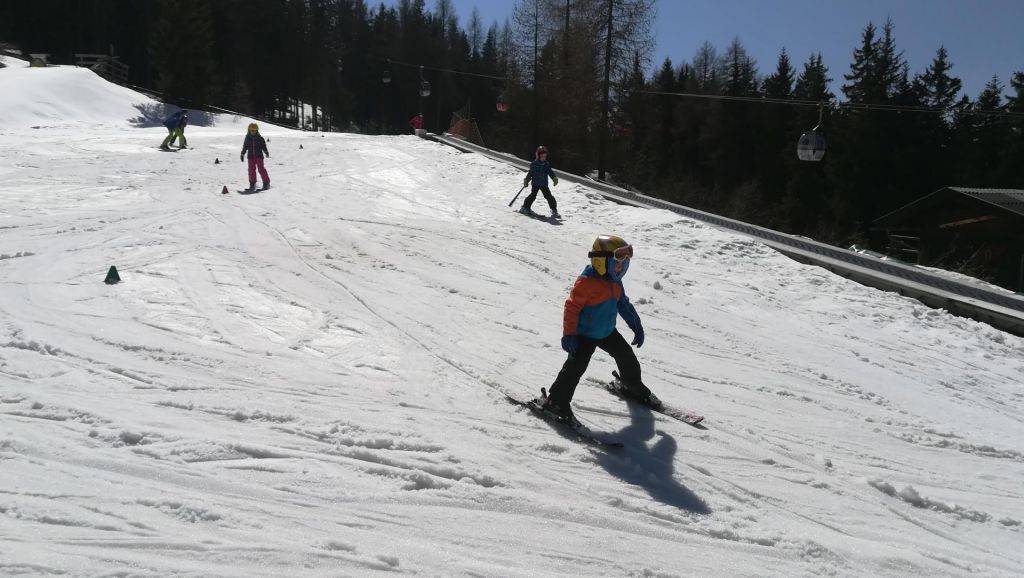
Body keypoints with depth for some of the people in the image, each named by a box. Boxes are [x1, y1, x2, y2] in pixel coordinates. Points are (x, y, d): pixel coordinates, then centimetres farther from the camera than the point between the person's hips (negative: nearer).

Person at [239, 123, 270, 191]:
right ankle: (252, 184, 8)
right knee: (251, 170, 2)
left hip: (259, 156, -3)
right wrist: (242, 154, 14)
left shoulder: (260, 138, -2)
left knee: (261, 169, -7)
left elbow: (264, 146, 0)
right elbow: (245, 147, 13)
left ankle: (266, 183, 1)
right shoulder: (247, 138, 5)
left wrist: (266, 152, -15)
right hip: (251, 157, 3)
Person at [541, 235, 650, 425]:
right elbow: (572, 307, -23)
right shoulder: (586, 282, -24)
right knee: (576, 365, -20)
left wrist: (637, 326, 17)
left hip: (607, 331, 8)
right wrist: (569, 335, -26)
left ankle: (633, 387, 44)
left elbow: (623, 304, 17)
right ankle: (557, 401, -13)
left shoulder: (615, 283, 3)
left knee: (626, 356, 18)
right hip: (584, 334, -8)